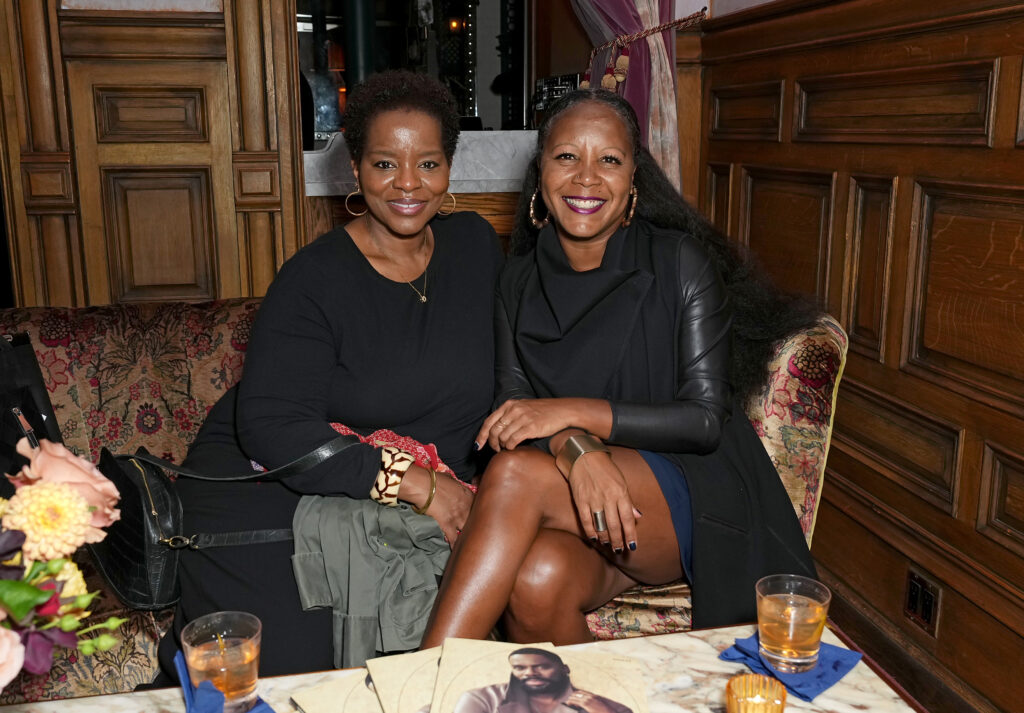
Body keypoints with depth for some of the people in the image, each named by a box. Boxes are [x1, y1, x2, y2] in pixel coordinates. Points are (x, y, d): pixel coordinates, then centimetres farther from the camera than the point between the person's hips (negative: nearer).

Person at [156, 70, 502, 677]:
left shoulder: (475, 245, 5)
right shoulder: (315, 278, -12)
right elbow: (272, 426, -21)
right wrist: (416, 483, -26)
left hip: (434, 494, 3)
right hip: (273, 484, -3)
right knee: (286, 660, -20)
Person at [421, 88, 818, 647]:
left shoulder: (679, 261, -4)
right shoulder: (520, 280, 7)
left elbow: (706, 418, -8)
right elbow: (512, 408, -1)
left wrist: (575, 411, -20)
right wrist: (576, 449, -25)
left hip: (687, 494, -2)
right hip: (574, 499, 3)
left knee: (516, 473, -31)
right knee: (537, 579, -34)